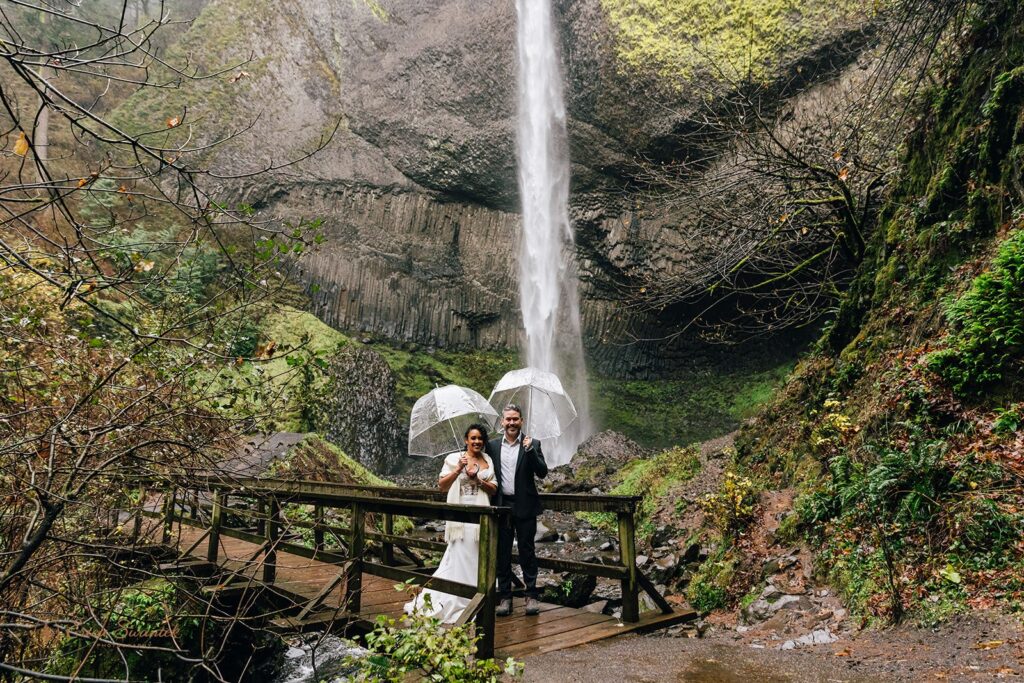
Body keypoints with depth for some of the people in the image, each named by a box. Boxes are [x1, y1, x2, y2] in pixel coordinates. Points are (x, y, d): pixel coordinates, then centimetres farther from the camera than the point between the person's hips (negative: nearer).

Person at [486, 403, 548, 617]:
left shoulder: (532, 445, 1)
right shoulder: (492, 445, 6)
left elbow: (542, 473, -8)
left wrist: (530, 450, -19)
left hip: (524, 507, -2)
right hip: (501, 505, 2)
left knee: (527, 551, 5)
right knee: (502, 552, 8)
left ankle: (531, 595, 15)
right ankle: (505, 597, 17)